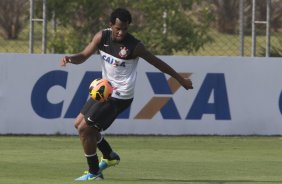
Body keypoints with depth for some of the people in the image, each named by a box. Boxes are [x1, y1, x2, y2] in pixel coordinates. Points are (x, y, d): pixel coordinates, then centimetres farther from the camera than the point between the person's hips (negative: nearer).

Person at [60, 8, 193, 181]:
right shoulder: (102, 36, -5)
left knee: (85, 128, -11)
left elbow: (158, 63, -9)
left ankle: (94, 173, 4)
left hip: (119, 97, -7)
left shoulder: (134, 46, -19)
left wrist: (181, 79, -1)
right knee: (79, 123, 16)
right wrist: (70, 58, -28)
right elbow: (84, 56, -4)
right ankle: (110, 156, 32)